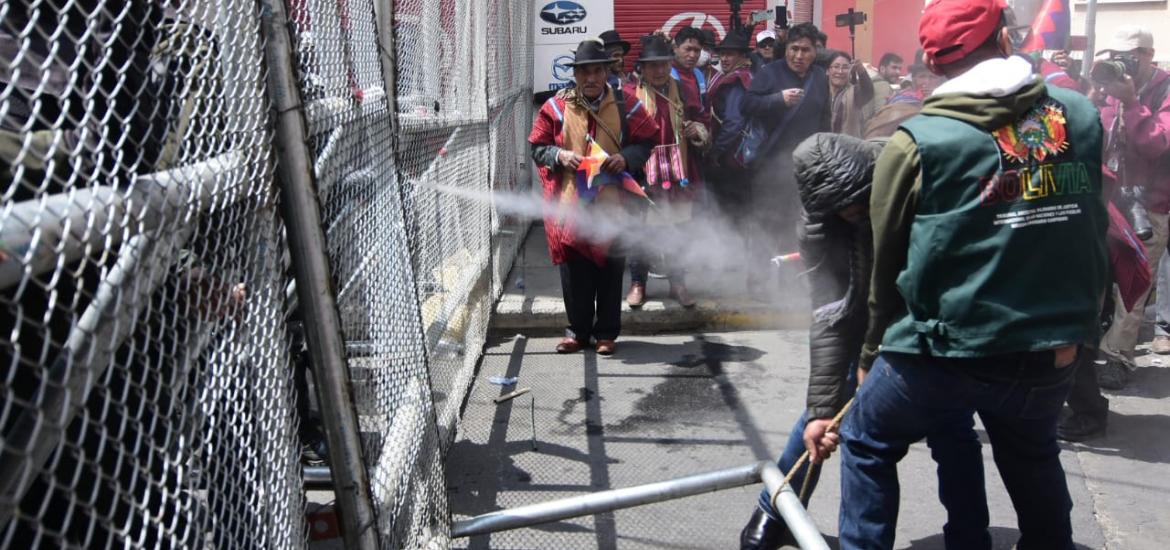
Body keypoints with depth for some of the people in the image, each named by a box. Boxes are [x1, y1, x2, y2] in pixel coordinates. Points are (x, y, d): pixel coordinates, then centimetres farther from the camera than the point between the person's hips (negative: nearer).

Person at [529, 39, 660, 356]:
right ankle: (579, 330, 20)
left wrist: (627, 157, -12)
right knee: (574, 269, 6)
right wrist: (560, 155, -13)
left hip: (611, 202, 0)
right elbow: (537, 148, 7)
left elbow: (647, 141, 7)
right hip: (570, 202, 1)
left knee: (610, 269, 5)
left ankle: (607, 332, 18)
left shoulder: (625, 106, 2)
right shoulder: (556, 107, 3)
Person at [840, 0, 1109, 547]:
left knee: (867, 443, 19)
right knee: (1033, 457, 30)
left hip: (945, 353, -4)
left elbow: (887, 263, -1)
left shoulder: (917, 143, -11)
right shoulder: (1082, 118, -1)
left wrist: (872, 355, 13)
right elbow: (1094, 233, 6)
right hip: (1054, 353, 4)